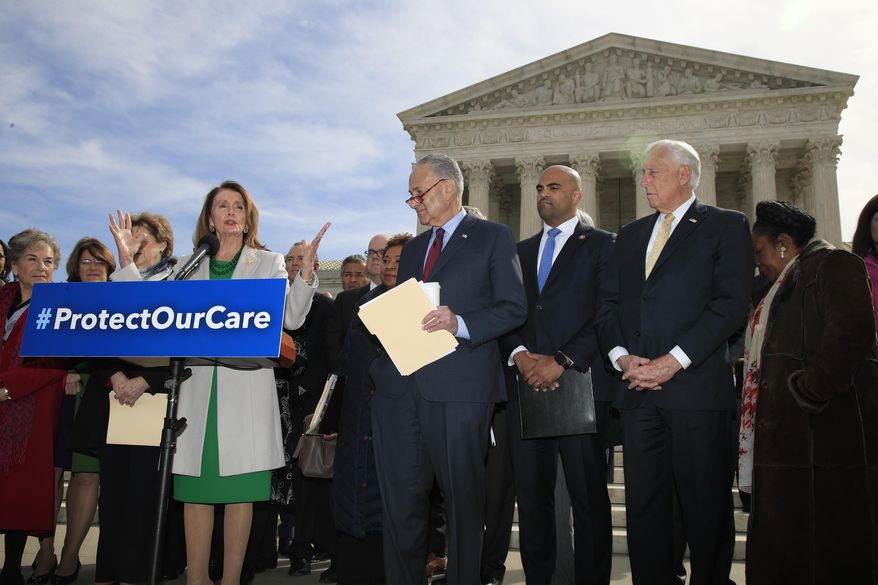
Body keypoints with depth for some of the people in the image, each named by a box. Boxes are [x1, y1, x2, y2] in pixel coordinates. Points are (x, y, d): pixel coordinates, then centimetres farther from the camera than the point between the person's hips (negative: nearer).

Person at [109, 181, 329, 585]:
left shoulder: (269, 262, 11)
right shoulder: (189, 264, 16)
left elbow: (291, 317, -1)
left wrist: (305, 271, -14)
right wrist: (125, 258, 3)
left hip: (247, 382, -2)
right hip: (198, 385, 2)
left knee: (239, 488, -1)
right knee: (195, 488, 4)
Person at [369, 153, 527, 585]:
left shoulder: (492, 238, 4)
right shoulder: (412, 249, 23)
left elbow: (514, 308, -4)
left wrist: (461, 324, -17)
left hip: (458, 385, -5)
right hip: (399, 385, 6)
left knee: (463, 497, 4)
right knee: (400, 498, 8)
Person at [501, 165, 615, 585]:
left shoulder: (601, 245, 5)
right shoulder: (520, 251, 20)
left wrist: (561, 361, -15)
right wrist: (519, 355, -7)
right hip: (526, 385, 4)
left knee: (588, 495, 1)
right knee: (531, 493, 7)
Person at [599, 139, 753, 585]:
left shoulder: (725, 226, 4)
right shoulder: (630, 235, 20)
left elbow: (731, 303, -8)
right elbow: (610, 305, 14)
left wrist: (674, 360, -14)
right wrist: (622, 357, -3)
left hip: (697, 386, -4)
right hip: (638, 388, 5)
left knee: (706, 509, 3)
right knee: (643, 505, 7)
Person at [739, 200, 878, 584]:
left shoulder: (832, 265, -5)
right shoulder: (785, 283, 23)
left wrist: (809, 392, -18)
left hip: (824, 430, -9)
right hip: (786, 433, 9)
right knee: (782, 543, 11)